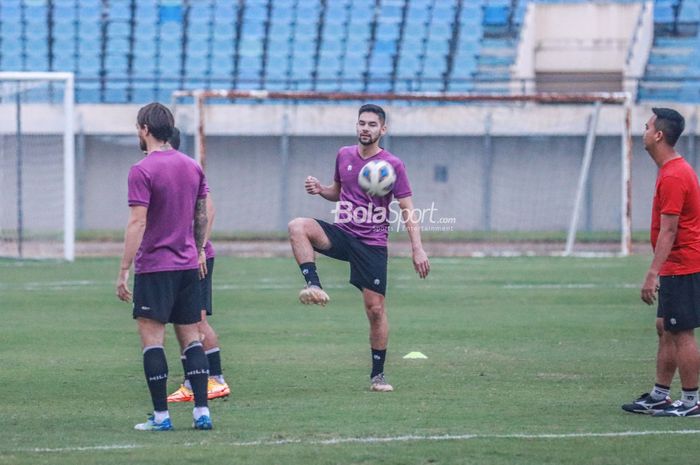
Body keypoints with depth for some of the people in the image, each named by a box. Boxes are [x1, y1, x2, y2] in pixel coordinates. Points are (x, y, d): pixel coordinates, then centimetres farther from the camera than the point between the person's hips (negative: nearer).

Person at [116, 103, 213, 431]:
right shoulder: (192, 167, 8)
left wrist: (124, 271, -15)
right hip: (188, 266, 6)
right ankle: (202, 411, 4)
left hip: (154, 268, -6)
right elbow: (203, 216, 14)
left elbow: (138, 223, -17)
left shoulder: (142, 171, -12)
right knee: (191, 338, 9)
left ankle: (160, 416, -5)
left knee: (152, 339, -2)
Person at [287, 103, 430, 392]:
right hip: (342, 233, 3)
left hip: (372, 243, -3)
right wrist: (320, 190, 0)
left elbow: (407, 210, -5)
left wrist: (417, 249, -15)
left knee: (375, 308, -4)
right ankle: (313, 286, -30)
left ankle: (378, 374, 7)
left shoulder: (393, 165, -5)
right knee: (297, 227, -26)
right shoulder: (344, 155, 8)